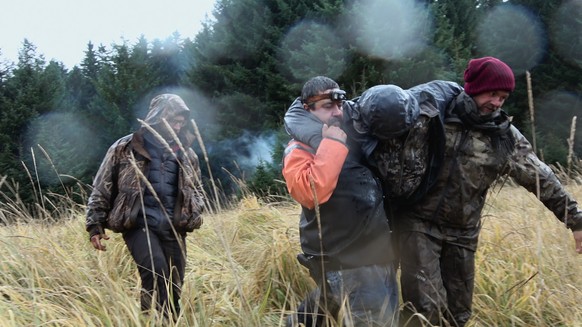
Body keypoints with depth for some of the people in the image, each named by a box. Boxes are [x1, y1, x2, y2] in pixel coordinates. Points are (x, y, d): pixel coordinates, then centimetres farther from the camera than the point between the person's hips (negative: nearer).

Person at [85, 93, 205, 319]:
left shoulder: (186, 154, 13)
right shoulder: (124, 148, 2)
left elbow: (197, 189, 26)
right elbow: (101, 189, 6)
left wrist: (195, 211, 6)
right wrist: (95, 225, 2)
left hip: (173, 227, 4)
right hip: (139, 224, -4)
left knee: (173, 287, 1)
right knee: (156, 270, -27)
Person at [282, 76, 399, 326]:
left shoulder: (349, 134, 13)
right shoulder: (300, 151, -10)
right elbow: (312, 192, -30)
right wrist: (333, 144, -24)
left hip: (375, 253, 8)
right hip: (343, 263, -8)